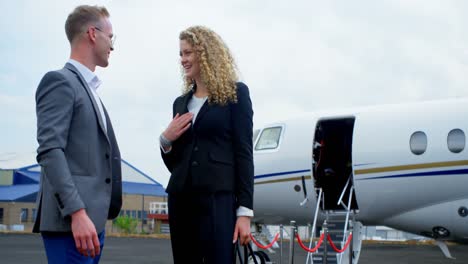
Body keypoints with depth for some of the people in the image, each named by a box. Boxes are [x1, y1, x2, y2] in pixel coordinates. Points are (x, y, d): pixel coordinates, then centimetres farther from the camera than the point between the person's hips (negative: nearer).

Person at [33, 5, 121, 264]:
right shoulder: (59, 81, -5)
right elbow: (50, 151, -16)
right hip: (70, 220, -9)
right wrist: (77, 212, -24)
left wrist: (90, 216, 17)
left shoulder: (88, 89, 23)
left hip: (91, 219, 9)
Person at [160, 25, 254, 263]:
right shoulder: (181, 103, 17)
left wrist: (244, 211, -10)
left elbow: (244, 153, -4)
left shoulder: (235, 93, 2)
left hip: (218, 199, -5)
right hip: (181, 199, 6)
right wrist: (165, 140, -2)